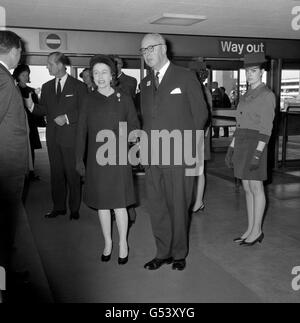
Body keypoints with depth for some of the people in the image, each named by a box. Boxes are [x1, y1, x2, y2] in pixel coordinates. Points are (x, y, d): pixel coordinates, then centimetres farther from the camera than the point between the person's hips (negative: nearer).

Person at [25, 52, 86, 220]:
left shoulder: (78, 86, -1)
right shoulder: (47, 87, 14)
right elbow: (43, 110, 10)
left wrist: (67, 117, -14)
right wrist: (31, 105, -9)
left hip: (71, 136, -5)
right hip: (53, 136, 5)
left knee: (73, 173, 1)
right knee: (56, 173, 10)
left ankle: (75, 208, 12)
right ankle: (59, 207, 21)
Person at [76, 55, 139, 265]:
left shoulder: (124, 99, 0)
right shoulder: (89, 101, 4)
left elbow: (135, 126, 6)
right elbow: (82, 131, 5)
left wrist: (125, 131, -17)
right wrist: (79, 159, 3)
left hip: (118, 158, -2)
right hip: (96, 159, 2)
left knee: (119, 204, 1)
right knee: (102, 204, 9)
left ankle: (123, 243, 20)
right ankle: (107, 242, 26)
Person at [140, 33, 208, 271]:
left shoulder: (186, 77, 0)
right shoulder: (145, 83, 16)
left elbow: (200, 113, 1)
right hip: (152, 158, 5)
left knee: (178, 208, 4)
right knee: (157, 208, 9)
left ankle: (179, 253, 22)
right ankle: (163, 253, 25)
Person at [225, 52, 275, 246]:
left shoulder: (268, 95, -8)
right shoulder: (246, 96, 17)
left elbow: (266, 128, -15)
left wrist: (257, 154, -21)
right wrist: (231, 149, 14)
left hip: (255, 145, -8)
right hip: (241, 145, 8)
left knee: (256, 188, -2)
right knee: (248, 189, 10)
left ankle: (257, 231, 10)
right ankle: (251, 230, 17)